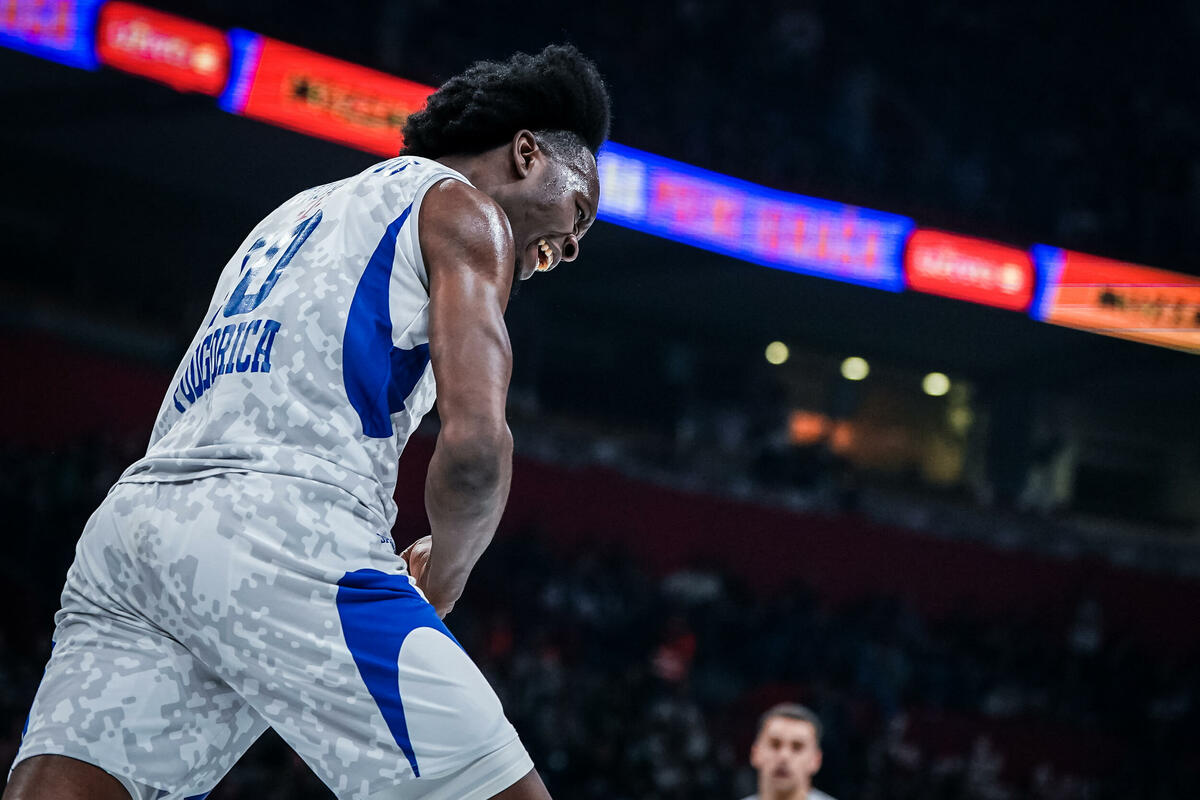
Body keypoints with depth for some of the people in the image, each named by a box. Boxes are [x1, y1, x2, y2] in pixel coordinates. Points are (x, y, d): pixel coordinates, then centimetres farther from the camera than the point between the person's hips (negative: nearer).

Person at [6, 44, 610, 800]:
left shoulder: (304, 211, 35)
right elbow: (475, 445, -4)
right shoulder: (461, 206, 11)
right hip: (284, 529, -8)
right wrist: (441, 581, 13)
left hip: (130, 518, 8)